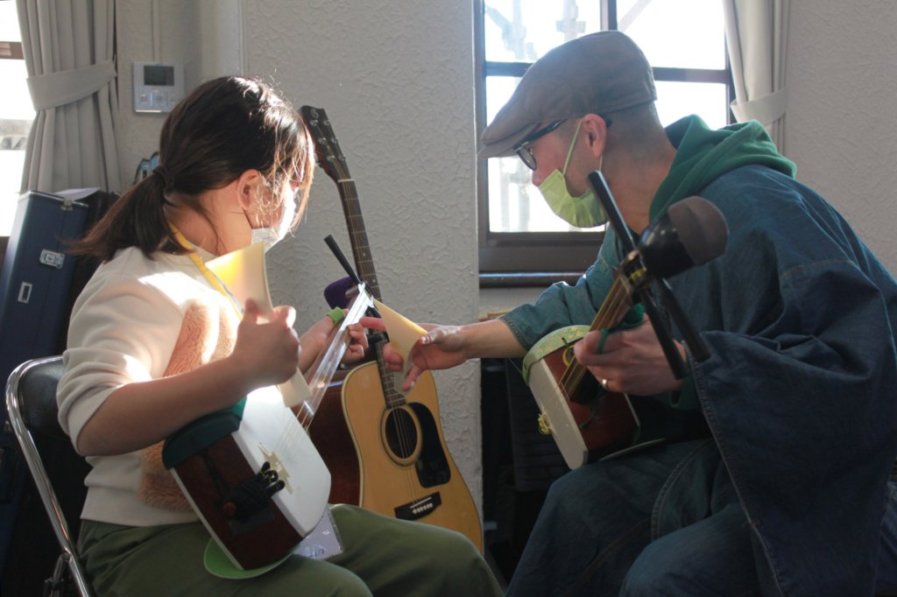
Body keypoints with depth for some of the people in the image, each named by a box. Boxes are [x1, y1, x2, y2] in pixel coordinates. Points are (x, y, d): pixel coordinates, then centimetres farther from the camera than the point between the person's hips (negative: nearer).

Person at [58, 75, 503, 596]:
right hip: (153, 540, -8)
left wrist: (307, 352, 19)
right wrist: (244, 371, -40)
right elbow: (90, 424, -36)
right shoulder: (141, 284, -18)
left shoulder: (218, 275, 12)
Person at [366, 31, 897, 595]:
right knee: (581, 499, 11)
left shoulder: (751, 214, -30)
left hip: (841, 482, -9)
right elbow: (589, 304, 21)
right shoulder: (640, 222, 2)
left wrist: (685, 365, -41)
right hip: (738, 453, 9)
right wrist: (467, 341, 18)